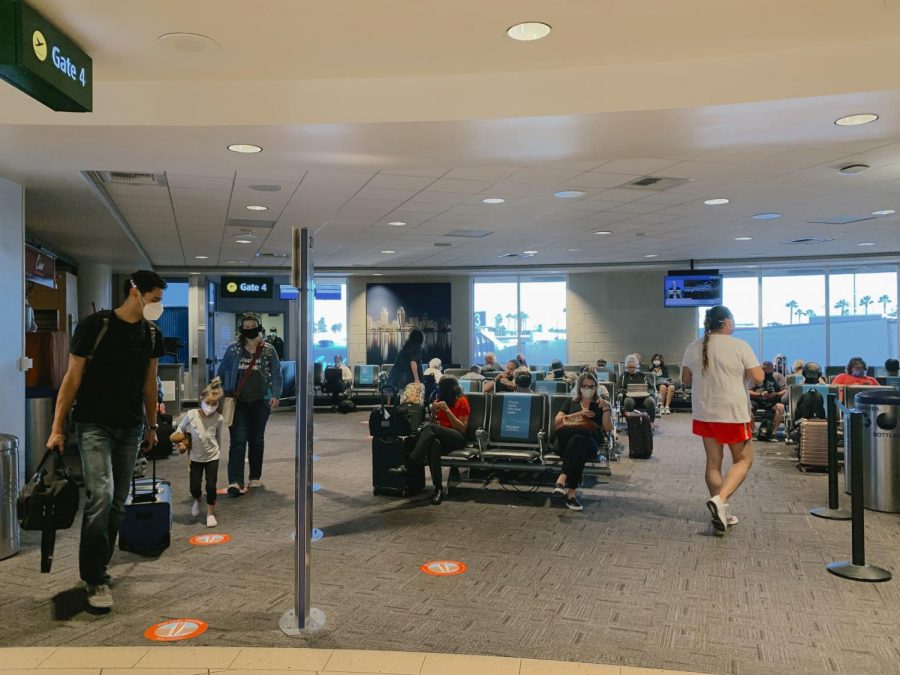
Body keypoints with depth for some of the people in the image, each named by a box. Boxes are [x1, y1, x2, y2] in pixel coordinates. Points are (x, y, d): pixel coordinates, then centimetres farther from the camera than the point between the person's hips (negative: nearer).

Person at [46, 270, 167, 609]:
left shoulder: (152, 334, 6)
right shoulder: (95, 326, -9)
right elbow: (72, 377, -7)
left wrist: (152, 426, 17)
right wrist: (57, 428, -9)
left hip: (131, 429, 5)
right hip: (94, 425, -5)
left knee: (118, 504, 8)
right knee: (101, 495, -16)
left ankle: (97, 569, 24)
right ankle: (95, 580, -5)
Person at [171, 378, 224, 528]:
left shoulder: (219, 419, -13)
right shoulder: (191, 415, -13)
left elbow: (219, 439, 0)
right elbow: (179, 430, 1)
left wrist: (217, 452, 6)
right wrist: (179, 444, -13)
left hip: (212, 456, -1)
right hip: (195, 457, 1)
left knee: (211, 486, -3)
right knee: (194, 487, 4)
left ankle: (211, 513, 17)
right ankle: (197, 500, 41)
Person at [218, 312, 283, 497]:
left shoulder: (268, 350, 2)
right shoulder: (233, 349, 2)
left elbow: (276, 374, 2)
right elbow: (222, 372, 7)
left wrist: (275, 395, -10)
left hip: (260, 403, 1)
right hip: (238, 403, -1)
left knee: (257, 440, 12)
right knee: (238, 440, -10)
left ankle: (255, 477, 26)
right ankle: (235, 482, -14)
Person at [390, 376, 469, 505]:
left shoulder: (462, 401, 3)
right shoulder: (440, 400, 19)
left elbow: (463, 428, -5)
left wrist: (447, 410, -13)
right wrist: (434, 412, -1)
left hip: (458, 439, -4)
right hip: (442, 437, 4)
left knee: (429, 428, -34)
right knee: (434, 443, -37)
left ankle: (408, 465, -42)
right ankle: (439, 488, -41)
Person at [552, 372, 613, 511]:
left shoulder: (600, 405, 23)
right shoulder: (570, 402, 25)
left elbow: (608, 428, 10)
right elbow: (557, 421, 11)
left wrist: (606, 409, -2)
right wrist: (579, 414, 2)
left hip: (590, 442, -1)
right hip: (566, 440, 1)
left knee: (577, 441, -38)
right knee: (576, 444, -38)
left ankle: (563, 478, -46)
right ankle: (571, 492, -45)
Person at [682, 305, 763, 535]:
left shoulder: (693, 347, 4)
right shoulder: (739, 346, -10)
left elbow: (685, 379, 11)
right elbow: (758, 377, -9)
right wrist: (740, 372, 10)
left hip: (704, 413, 5)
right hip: (733, 413, -5)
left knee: (713, 462, 12)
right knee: (743, 460, 9)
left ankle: (720, 513, 17)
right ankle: (719, 499, -11)